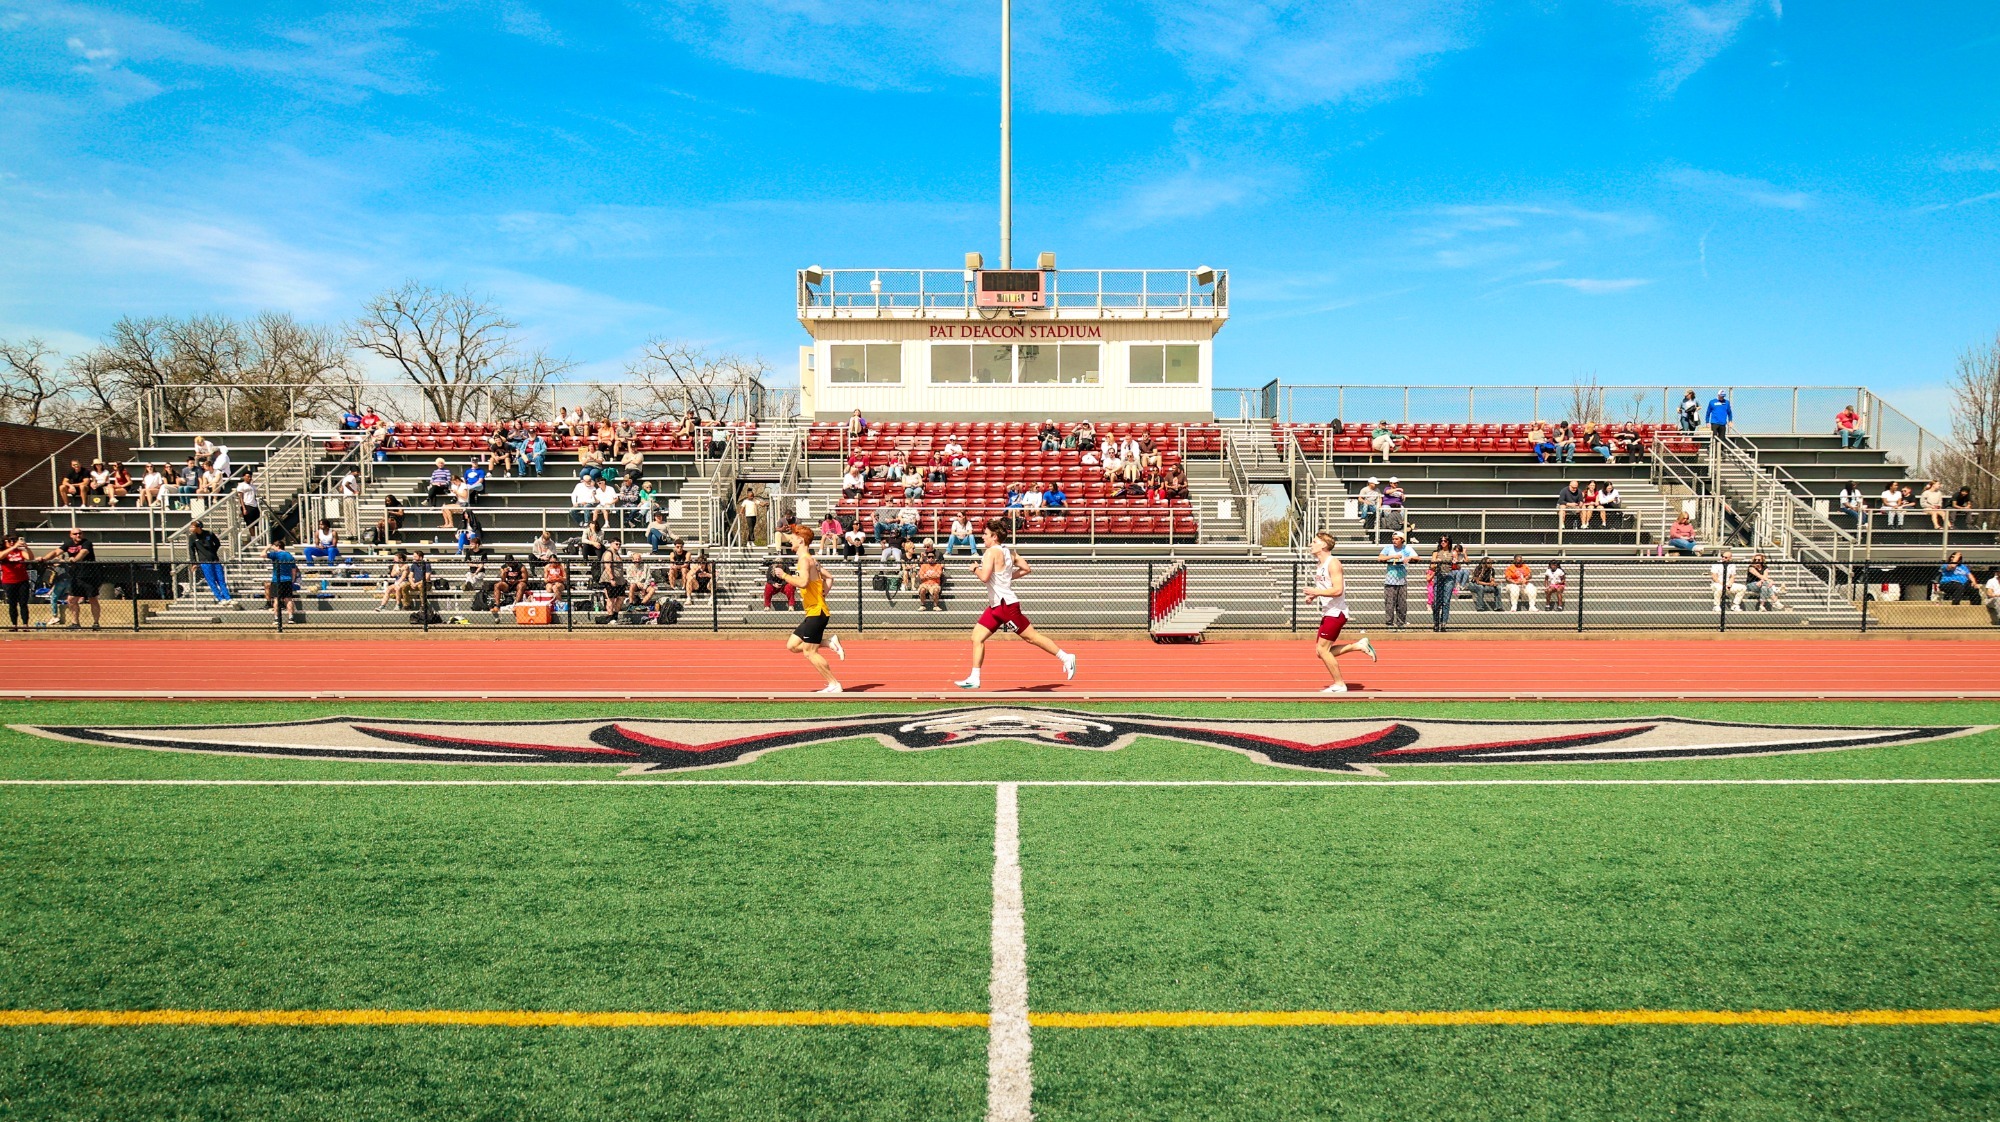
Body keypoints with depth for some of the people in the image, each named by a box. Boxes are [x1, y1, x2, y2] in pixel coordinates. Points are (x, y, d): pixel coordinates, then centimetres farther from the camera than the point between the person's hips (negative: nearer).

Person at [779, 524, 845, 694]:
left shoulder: (804, 559, -14)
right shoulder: (811, 559, 16)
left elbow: (803, 582, -28)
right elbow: (829, 577, 23)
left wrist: (784, 575, -16)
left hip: (816, 613, -10)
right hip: (816, 611, 10)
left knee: (809, 652, -4)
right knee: (792, 645, 11)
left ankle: (834, 685, 0)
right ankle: (829, 642, 7)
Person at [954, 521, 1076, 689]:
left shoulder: (992, 552, -15)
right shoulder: (1009, 552, 11)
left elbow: (984, 577, -26)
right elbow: (1027, 568, 16)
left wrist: (975, 569, -7)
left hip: (1006, 605, -10)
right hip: (995, 606, 10)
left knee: (1032, 637, -2)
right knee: (977, 638, 5)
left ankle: (1066, 658, 7)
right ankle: (974, 678, 4)